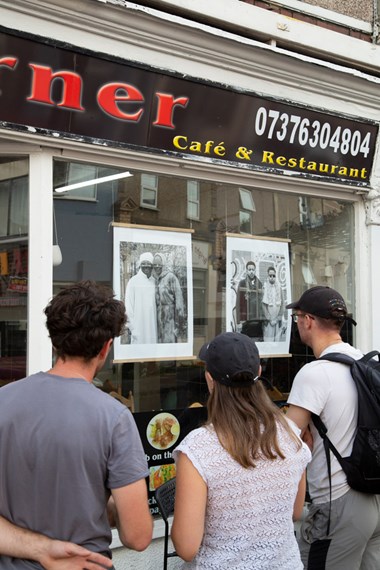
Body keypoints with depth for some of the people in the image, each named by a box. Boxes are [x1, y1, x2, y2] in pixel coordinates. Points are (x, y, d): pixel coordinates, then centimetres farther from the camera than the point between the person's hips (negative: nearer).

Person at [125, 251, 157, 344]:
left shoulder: (154, 281, 8)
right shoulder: (133, 281, -4)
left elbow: (156, 303, 10)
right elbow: (128, 304, -4)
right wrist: (130, 325, -7)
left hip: (152, 322, 4)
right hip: (138, 323, -4)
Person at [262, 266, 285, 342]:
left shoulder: (279, 287, 4)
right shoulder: (265, 287, -6)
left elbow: (282, 303, 5)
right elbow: (264, 304, -7)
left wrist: (280, 317, -2)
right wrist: (269, 319, -9)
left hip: (278, 319, 3)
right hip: (268, 319, -3)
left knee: (277, 338, 5)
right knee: (269, 339, -4)